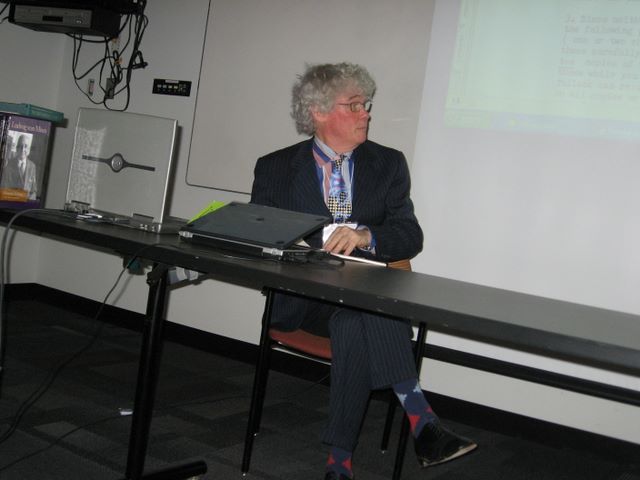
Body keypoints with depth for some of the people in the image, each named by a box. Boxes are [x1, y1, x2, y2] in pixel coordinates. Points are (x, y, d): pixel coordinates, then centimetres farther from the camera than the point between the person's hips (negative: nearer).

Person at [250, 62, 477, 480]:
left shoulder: (388, 164, 12)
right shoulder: (275, 168, 10)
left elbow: (411, 236, 3)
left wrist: (365, 236, -20)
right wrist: (320, 244, -17)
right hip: (303, 299, -1)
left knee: (354, 324, -35)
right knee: (363, 316, -35)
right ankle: (421, 421, -32)